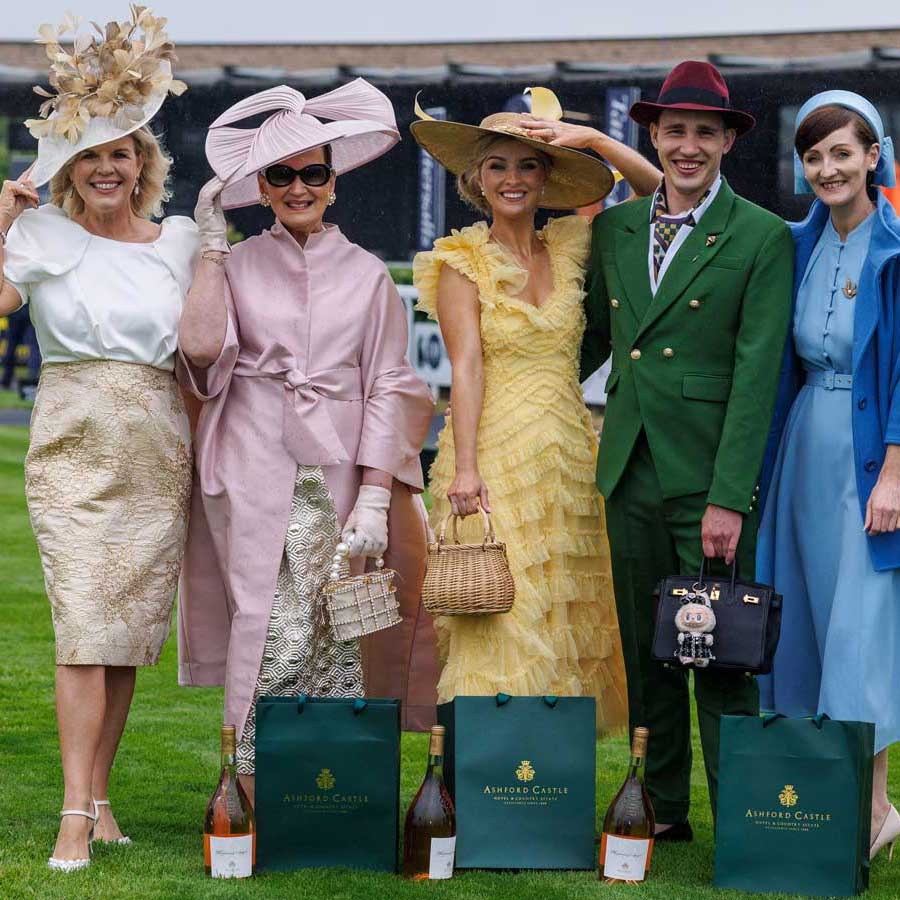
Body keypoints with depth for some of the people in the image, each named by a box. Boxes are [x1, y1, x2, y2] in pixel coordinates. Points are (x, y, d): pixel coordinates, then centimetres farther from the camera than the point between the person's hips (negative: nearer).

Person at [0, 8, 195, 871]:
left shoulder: (177, 240, 11)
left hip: (158, 450, 3)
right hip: (75, 444, -3)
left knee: (133, 626, 3)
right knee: (84, 622, -12)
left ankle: (99, 793, 13)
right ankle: (76, 814, -14)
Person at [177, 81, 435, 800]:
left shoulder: (367, 275, 10)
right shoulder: (237, 266, 10)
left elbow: (387, 390, 5)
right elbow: (202, 345, -9)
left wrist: (374, 498, -5)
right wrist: (211, 244, -1)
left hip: (338, 471, 1)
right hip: (256, 473, -1)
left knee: (334, 634, -3)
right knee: (275, 635, -10)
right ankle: (254, 791, -6)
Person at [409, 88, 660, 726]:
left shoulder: (568, 246, 11)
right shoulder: (464, 262, 0)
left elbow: (655, 189, 10)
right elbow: (467, 368, -8)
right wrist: (464, 468, -17)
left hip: (568, 453, 4)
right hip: (495, 453, -4)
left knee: (567, 621, 3)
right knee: (501, 624, -10)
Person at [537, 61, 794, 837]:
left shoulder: (762, 238, -4)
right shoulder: (613, 228, 11)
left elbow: (756, 374, -10)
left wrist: (729, 497, -15)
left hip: (709, 479, -5)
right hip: (632, 471, 5)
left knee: (720, 657, -4)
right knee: (646, 654, 11)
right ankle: (662, 811, 21)